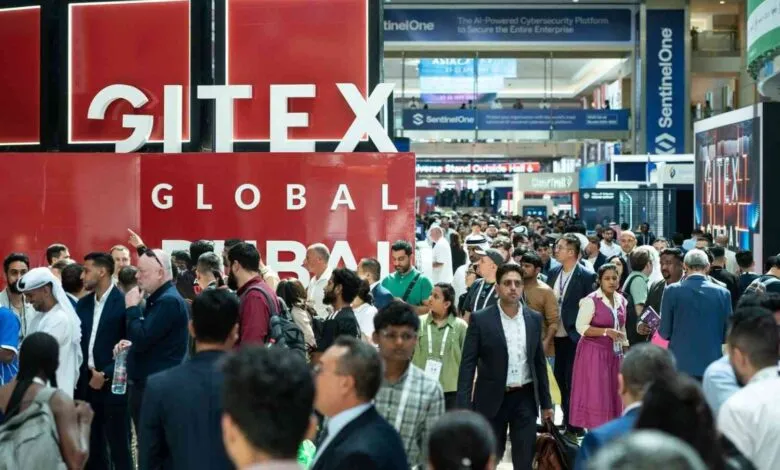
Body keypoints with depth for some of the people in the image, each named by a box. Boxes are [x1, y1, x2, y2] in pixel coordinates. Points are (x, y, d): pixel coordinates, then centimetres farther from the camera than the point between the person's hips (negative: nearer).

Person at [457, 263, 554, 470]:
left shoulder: (534, 318, 4)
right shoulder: (480, 319, -6)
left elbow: (539, 362, 11)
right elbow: (468, 365, -7)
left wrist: (546, 402, 10)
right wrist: (464, 406, -14)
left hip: (525, 399, 2)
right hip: (492, 399, -2)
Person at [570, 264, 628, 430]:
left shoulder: (621, 300, 8)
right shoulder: (591, 300, -11)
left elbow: (622, 328, 16)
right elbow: (581, 327, -14)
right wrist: (606, 331, -21)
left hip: (614, 353, 6)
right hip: (594, 352, -6)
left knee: (613, 394, 6)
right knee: (594, 396, -5)